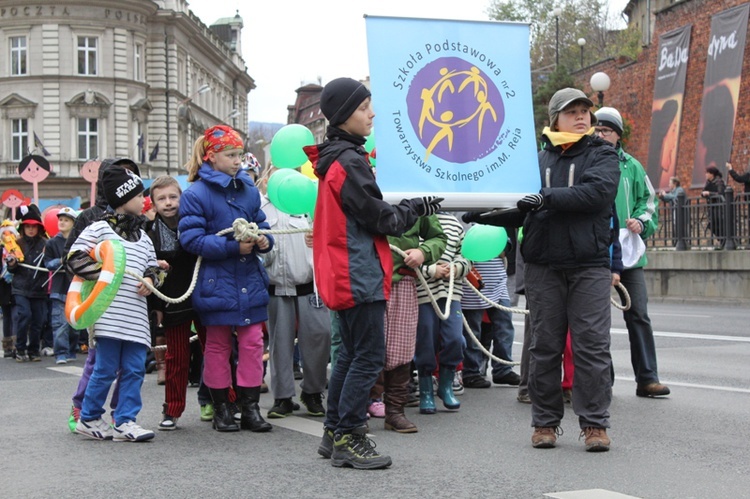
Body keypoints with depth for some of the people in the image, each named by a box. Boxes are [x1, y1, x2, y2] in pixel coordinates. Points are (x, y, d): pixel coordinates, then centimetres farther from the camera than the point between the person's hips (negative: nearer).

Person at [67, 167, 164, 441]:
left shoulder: (143, 237, 21)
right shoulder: (99, 229, 1)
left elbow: (154, 267, 26)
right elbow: (74, 258, -3)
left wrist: (150, 279, 3)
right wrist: (103, 272, -15)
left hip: (137, 316, 6)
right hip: (108, 313, -6)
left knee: (134, 369, 3)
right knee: (106, 368, -3)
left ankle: (125, 421, 9)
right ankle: (89, 418, 12)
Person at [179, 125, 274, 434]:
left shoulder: (249, 190, 8)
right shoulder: (196, 194, -10)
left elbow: (261, 225, 16)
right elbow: (192, 238, -16)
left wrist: (263, 241, -8)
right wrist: (233, 246, -22)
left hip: (250, 281, 5)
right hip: (216, 283, -4)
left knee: (253, 342, 3)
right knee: (218, 345, 8)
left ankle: (250, 408, 11)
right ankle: (221, 408, 18)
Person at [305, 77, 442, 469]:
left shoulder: (333, 159, 15)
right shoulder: (349, 161, -16)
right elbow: (378, 218, -14)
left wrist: (408, 209, 11)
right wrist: (416, 208, 1)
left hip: (344, 274, 11)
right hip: (360, 274, -11)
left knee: (351, 354, 17)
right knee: (369, 356, -6)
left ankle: (334, 434, 22)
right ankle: (348, 440, -3)